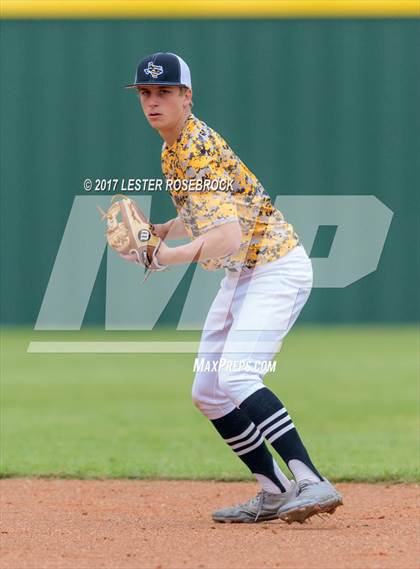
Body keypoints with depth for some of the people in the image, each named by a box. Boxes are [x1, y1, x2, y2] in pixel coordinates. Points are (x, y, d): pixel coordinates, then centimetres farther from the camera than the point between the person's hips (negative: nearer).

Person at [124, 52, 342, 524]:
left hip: (276, 268, -10)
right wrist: (158, 232, 6)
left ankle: (313, 483, -34)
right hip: (240, 274, 10)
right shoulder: (173, 149, 8)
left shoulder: (200, 154, -22)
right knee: (207, 393, 9)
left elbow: (227, 238, -34)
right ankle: (275, 493, 16)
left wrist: (163, 256, -39)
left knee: (235, 376, -27)